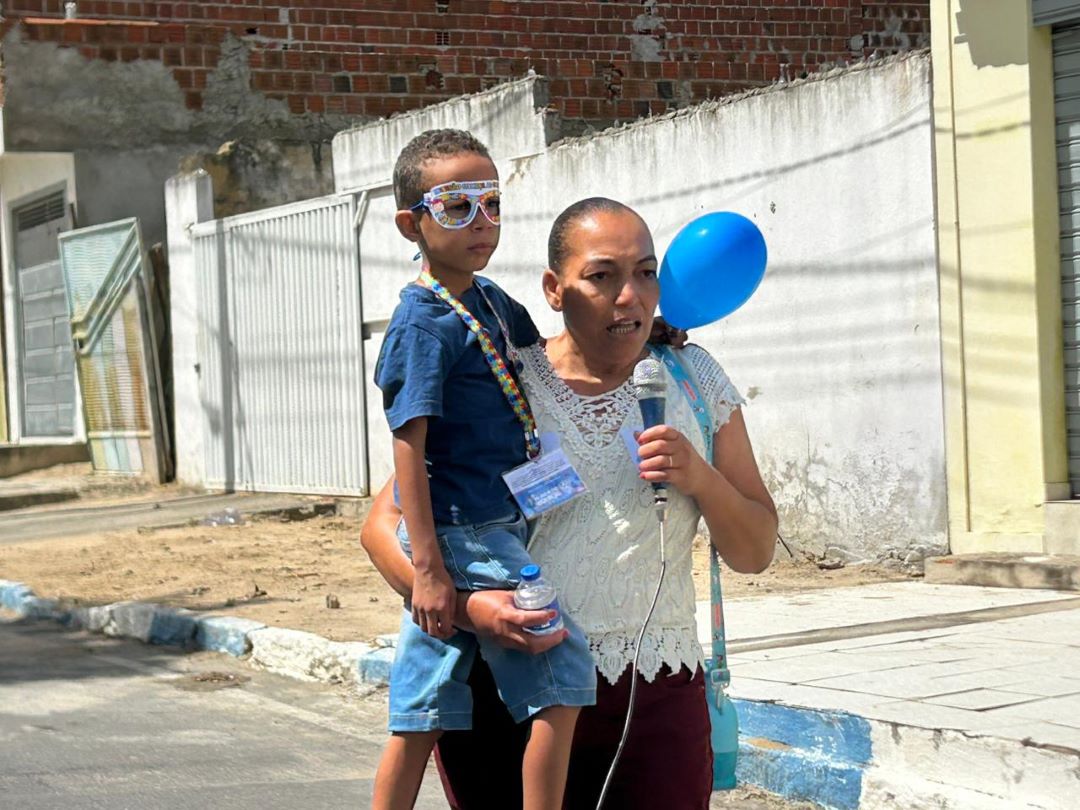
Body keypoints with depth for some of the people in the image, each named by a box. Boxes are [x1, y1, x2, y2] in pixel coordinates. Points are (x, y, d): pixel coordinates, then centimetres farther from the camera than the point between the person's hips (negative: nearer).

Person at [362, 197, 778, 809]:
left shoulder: (693, 379, 6)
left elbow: (756, 553, 8)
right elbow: (384, 523, -2)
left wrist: (700, 478, -12)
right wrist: (468, 606, -20)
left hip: (656, 696, 1)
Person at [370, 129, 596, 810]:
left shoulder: (491, 302, 12)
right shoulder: (423, 324, -15)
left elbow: (535, 348, 34)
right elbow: (408, 447, -18)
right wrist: (428, 567, -21)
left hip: (500, 524, 9)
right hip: (466, 538, -9)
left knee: (422, 716, 11)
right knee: (563, 678, -9)